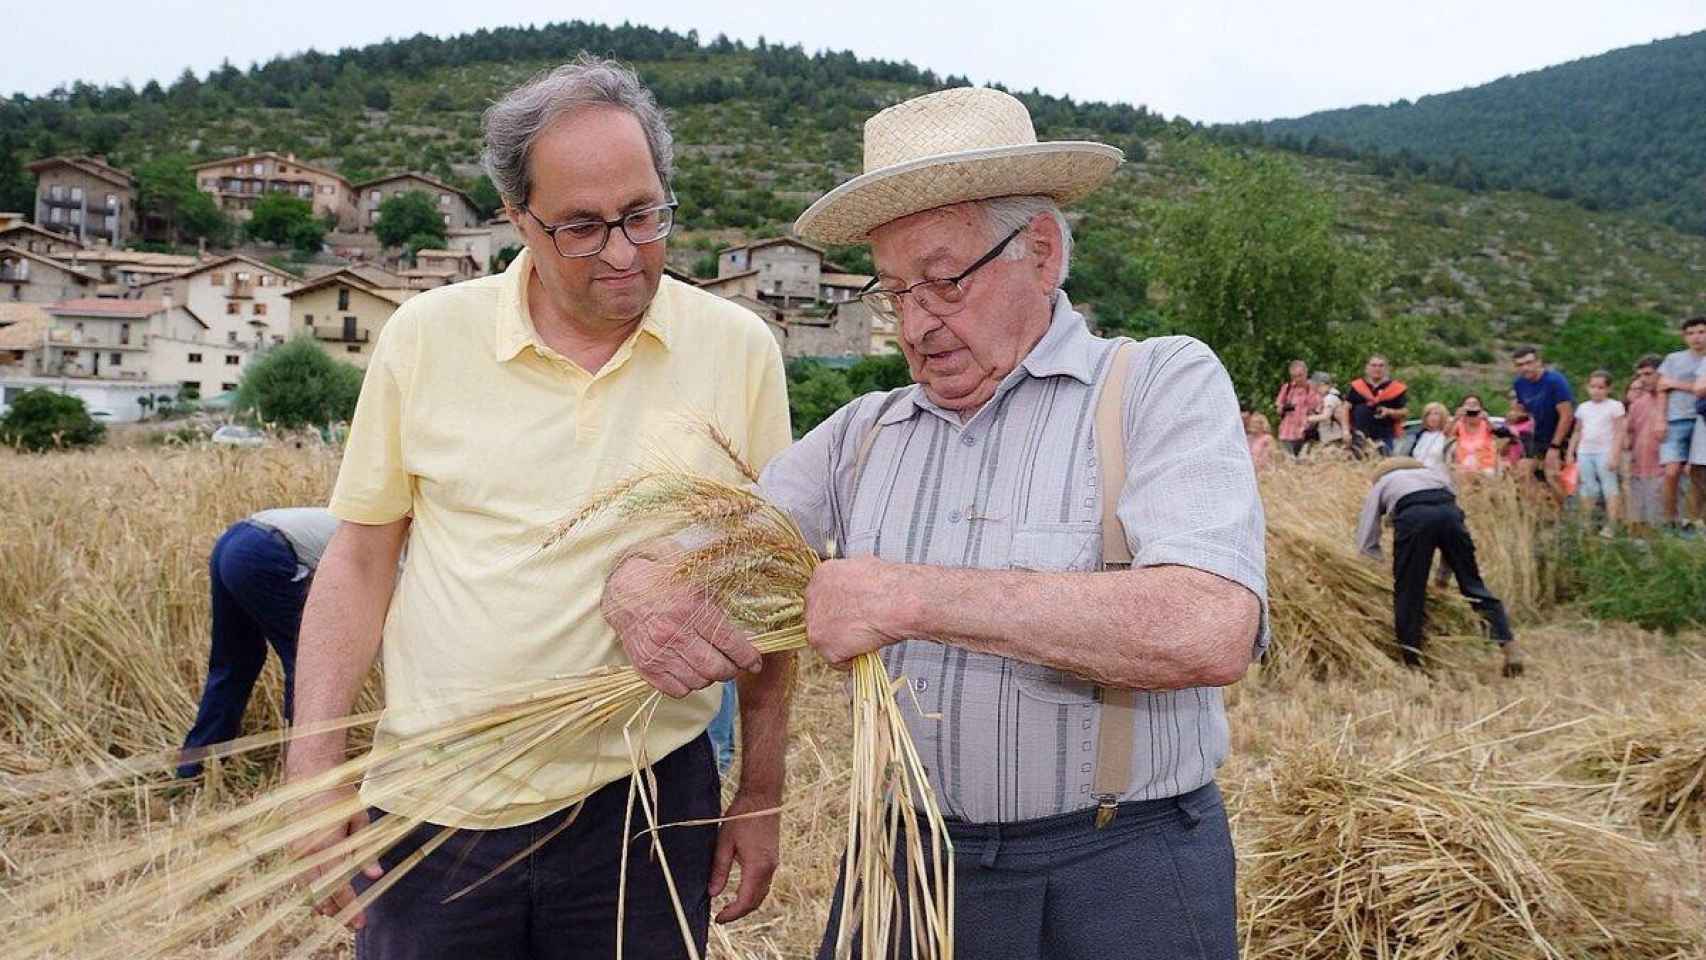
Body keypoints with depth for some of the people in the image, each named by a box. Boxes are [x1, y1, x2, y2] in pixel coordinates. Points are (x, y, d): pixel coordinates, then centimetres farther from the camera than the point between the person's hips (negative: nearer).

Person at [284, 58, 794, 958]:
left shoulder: (738, 350, -4)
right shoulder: (426, 335, -3)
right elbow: (359, 560, 4)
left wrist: (761, 795, 5)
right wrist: (313, 770, -2)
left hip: (646, 802, 0)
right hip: (433, 810, 1)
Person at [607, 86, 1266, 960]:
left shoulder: (1163, 386, -8)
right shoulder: (863, 435, 7)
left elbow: (1211, 631, -23)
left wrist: (913, 597, -24)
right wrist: (649, 602, -16)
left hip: (1123, 883, -4)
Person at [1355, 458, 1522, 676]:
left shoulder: (1381, 484, 34)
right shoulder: (1435, 474, 43)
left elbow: (1366, 543, 27)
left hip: (1413, 517, -3)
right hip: (1448, 511, 3)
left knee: (1408, 593, 7)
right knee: (1472, 583, 15)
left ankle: (1411, 663, 11)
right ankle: (1509, 644, 8)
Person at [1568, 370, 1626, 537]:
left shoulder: (1614, 406, -1)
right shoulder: (1583, 408, 14)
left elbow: (1619, 433, -6)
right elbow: (1577, 432, 19)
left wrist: (1615, 455, -13)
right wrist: (1571, 453, 12)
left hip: (1605, 453, -5)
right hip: (1584, 453, 5)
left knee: (1609, 487, -6)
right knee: (1588, 489, 8)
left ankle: (1611, 526, -8)